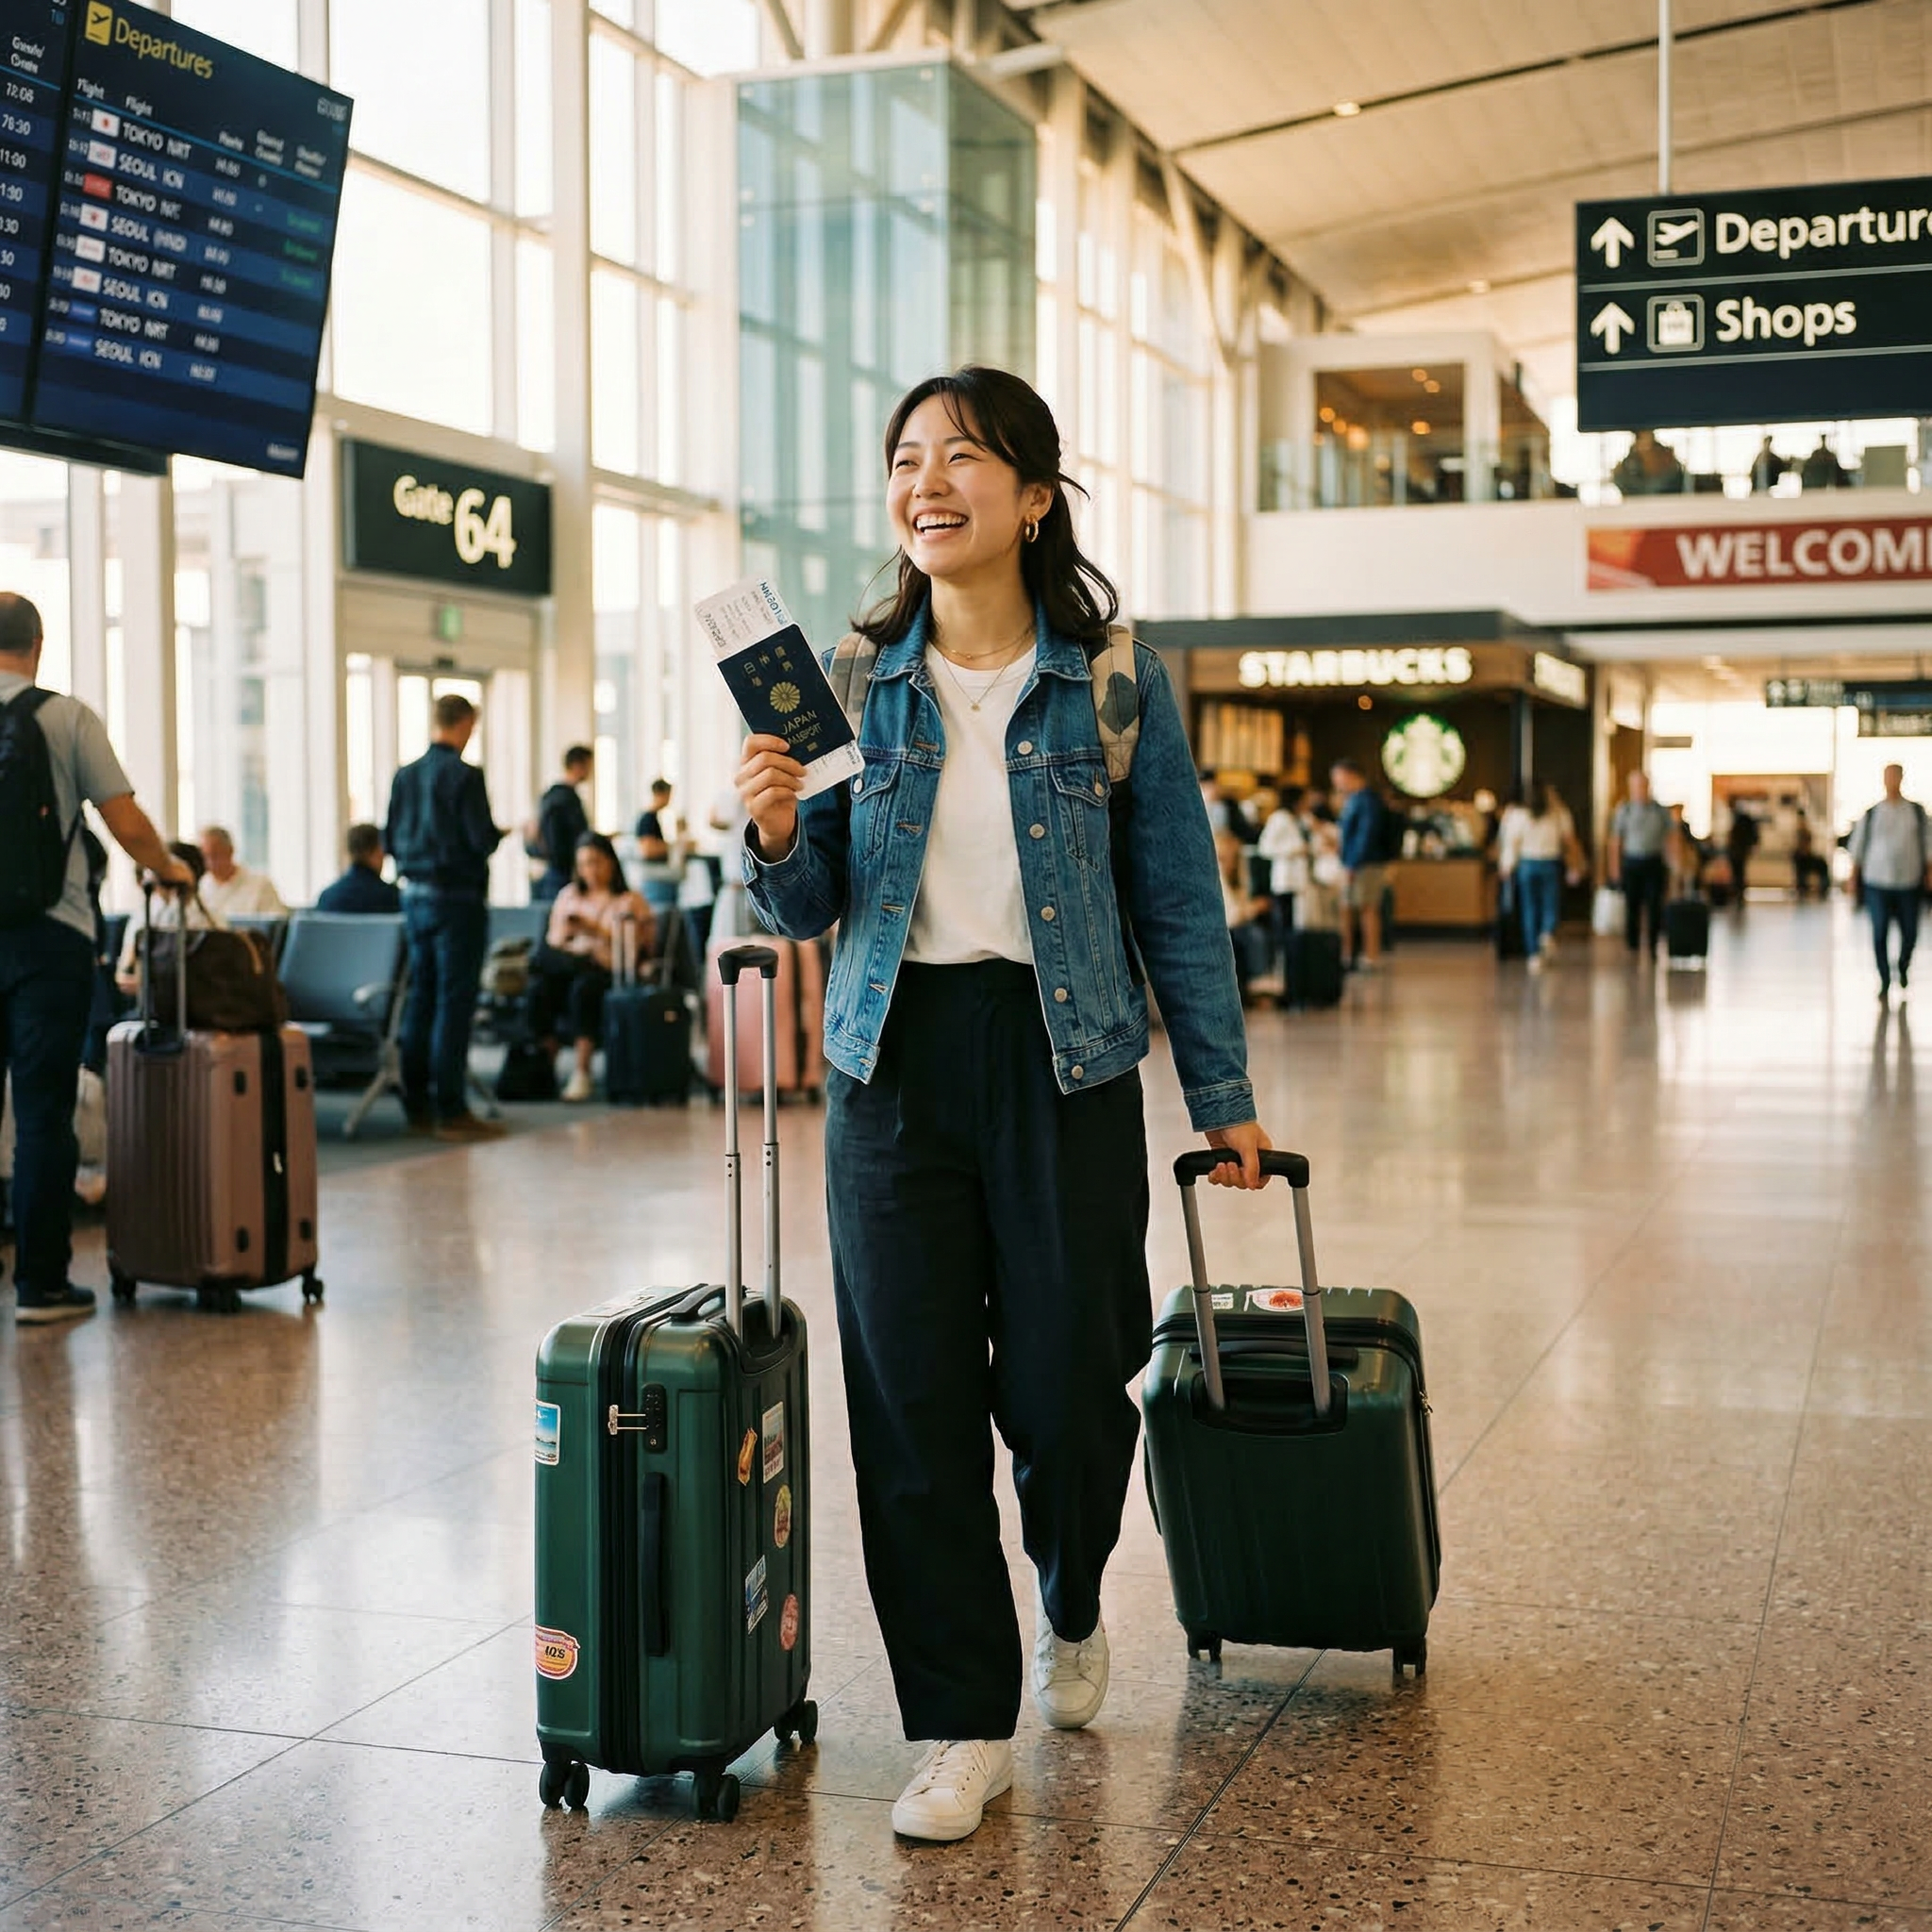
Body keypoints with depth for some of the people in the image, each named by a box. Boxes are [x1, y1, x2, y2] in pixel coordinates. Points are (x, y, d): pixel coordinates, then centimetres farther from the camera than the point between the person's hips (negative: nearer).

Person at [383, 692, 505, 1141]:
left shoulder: (405, 776, 7)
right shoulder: (464, 775, -13)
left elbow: (390, 839, 11)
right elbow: (483, 840, -16)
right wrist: (502, 833, 4)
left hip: (415, 897, 7)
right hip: (457, 897, -7)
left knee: (421, 997, 13)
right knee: (455, 1000, -4)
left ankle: (417, 1106, 17)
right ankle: (450, 1111, -4)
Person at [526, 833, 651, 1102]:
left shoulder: (630, 901, 10)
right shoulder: (568, 896, 25)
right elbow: (553, 942, 17)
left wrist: (596, 931, -15)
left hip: (611, 977, -4)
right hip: (570, 967, 4)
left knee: (583, 987, -38)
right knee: (539, 987, -30)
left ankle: (582, 1074, -38)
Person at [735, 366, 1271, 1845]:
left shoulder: (1113, 681, -2)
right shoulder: (855, 681, 5)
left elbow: (1178, 898, 2)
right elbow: (815, 910, 9)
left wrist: (1224, 1094, 3)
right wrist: (778, 839, -13)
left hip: (1065, 1065, -2)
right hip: (895, 1066, 2)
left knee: (1067, 1388, 3)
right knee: (911, 1400, 2)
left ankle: (1072, 1606, 37)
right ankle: (962, 1727, 15)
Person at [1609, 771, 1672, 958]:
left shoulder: (1660, 811, 3)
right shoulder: (1623, 811, 3)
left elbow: (1668, 838, 5)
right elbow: (1615, 841, 4)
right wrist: (1615, 867, 0)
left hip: (1654, 863, 0)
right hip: (1631, 863, 0)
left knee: (1655, 906, -2)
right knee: (1632, 906, 3)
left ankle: (1655, 948, 7)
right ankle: (1632, 946, 13)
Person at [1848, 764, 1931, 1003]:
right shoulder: (1871, 814, 3)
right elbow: (1858, 847, 7)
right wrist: (1853, 878, 4)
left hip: (1908, 882, 1)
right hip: (1877, 882, -1)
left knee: (1910, 934, 3)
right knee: (1880, 934, -3)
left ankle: (1903, 967, 32)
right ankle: (1885, 982, 7)